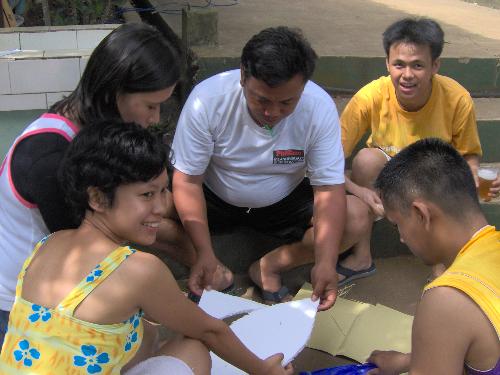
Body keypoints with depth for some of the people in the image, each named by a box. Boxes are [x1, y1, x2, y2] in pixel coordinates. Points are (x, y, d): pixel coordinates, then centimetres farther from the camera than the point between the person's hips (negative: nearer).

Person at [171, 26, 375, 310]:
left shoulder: (320, 107, -23)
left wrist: (326, 262, -34)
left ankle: (269, 267, -11)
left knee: (358, 216, -21)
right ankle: (216, 272, -7)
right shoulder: (207, 99, -27)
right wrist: (205, 252, -33)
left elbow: (328, 188, -20)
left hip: (283, 203, 1)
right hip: (214, 200, -1)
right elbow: (188, 180, -22)